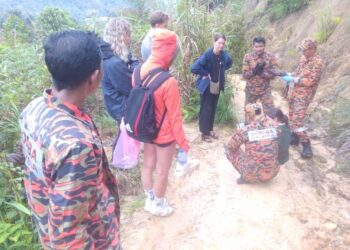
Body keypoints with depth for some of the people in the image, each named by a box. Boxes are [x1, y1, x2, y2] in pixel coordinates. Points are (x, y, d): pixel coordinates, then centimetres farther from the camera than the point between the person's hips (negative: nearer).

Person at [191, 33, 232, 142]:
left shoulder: (224, 54, -3)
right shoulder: (207, 54, -22)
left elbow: (229, 63, 21)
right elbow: (194, 68, -29)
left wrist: (221, 71, 7)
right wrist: (206, 74, -20)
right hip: (207, 86, -6)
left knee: (213, 109, 15)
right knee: (206, 110, 1)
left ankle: (210, 130, 30)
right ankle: (204, 133, 13)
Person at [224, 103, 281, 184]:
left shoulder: (244, 130, -16)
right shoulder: (275, 126, -7)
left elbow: (229, 146, 1)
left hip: (252, 175, -4)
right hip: (273, 173, 4)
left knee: (228, 149, 12)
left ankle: (245, 177, 10)